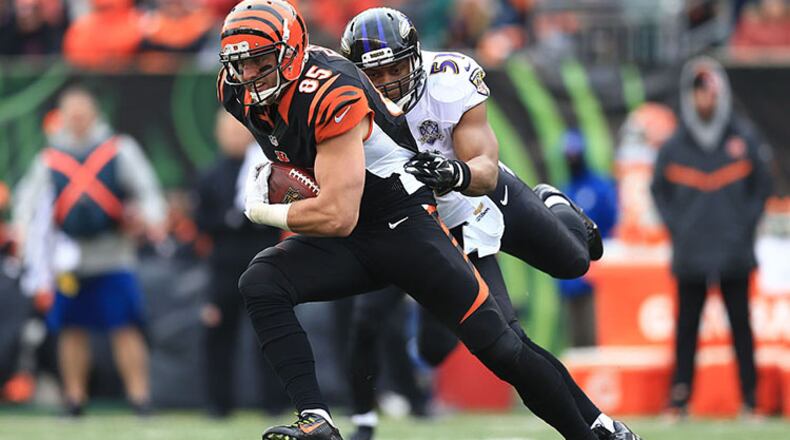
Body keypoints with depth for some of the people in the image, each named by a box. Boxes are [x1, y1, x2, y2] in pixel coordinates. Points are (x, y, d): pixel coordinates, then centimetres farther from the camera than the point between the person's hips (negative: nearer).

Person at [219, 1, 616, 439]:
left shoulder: (330, 95, -28)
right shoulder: (240, 92, -4)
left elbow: (337, 217, -30)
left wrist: (264, 212, -16)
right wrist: (269, 173, 4)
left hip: (404, 225, -7)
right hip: (344, 244, 7)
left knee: (500, 349, -6)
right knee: (259, 283, -20)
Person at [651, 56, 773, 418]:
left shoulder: (744, 138, 2)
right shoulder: (674, 145, 4)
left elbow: (761, 186, 12)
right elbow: (659, 189, 15)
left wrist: (746, 224, 2)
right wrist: (676, 226, 4)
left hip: (734, 253, -1)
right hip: (690, 254, 1)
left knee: (740, 324, 1)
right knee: (686, 324, 2)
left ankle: (750, 398, 5)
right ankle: (679, 395, 6)